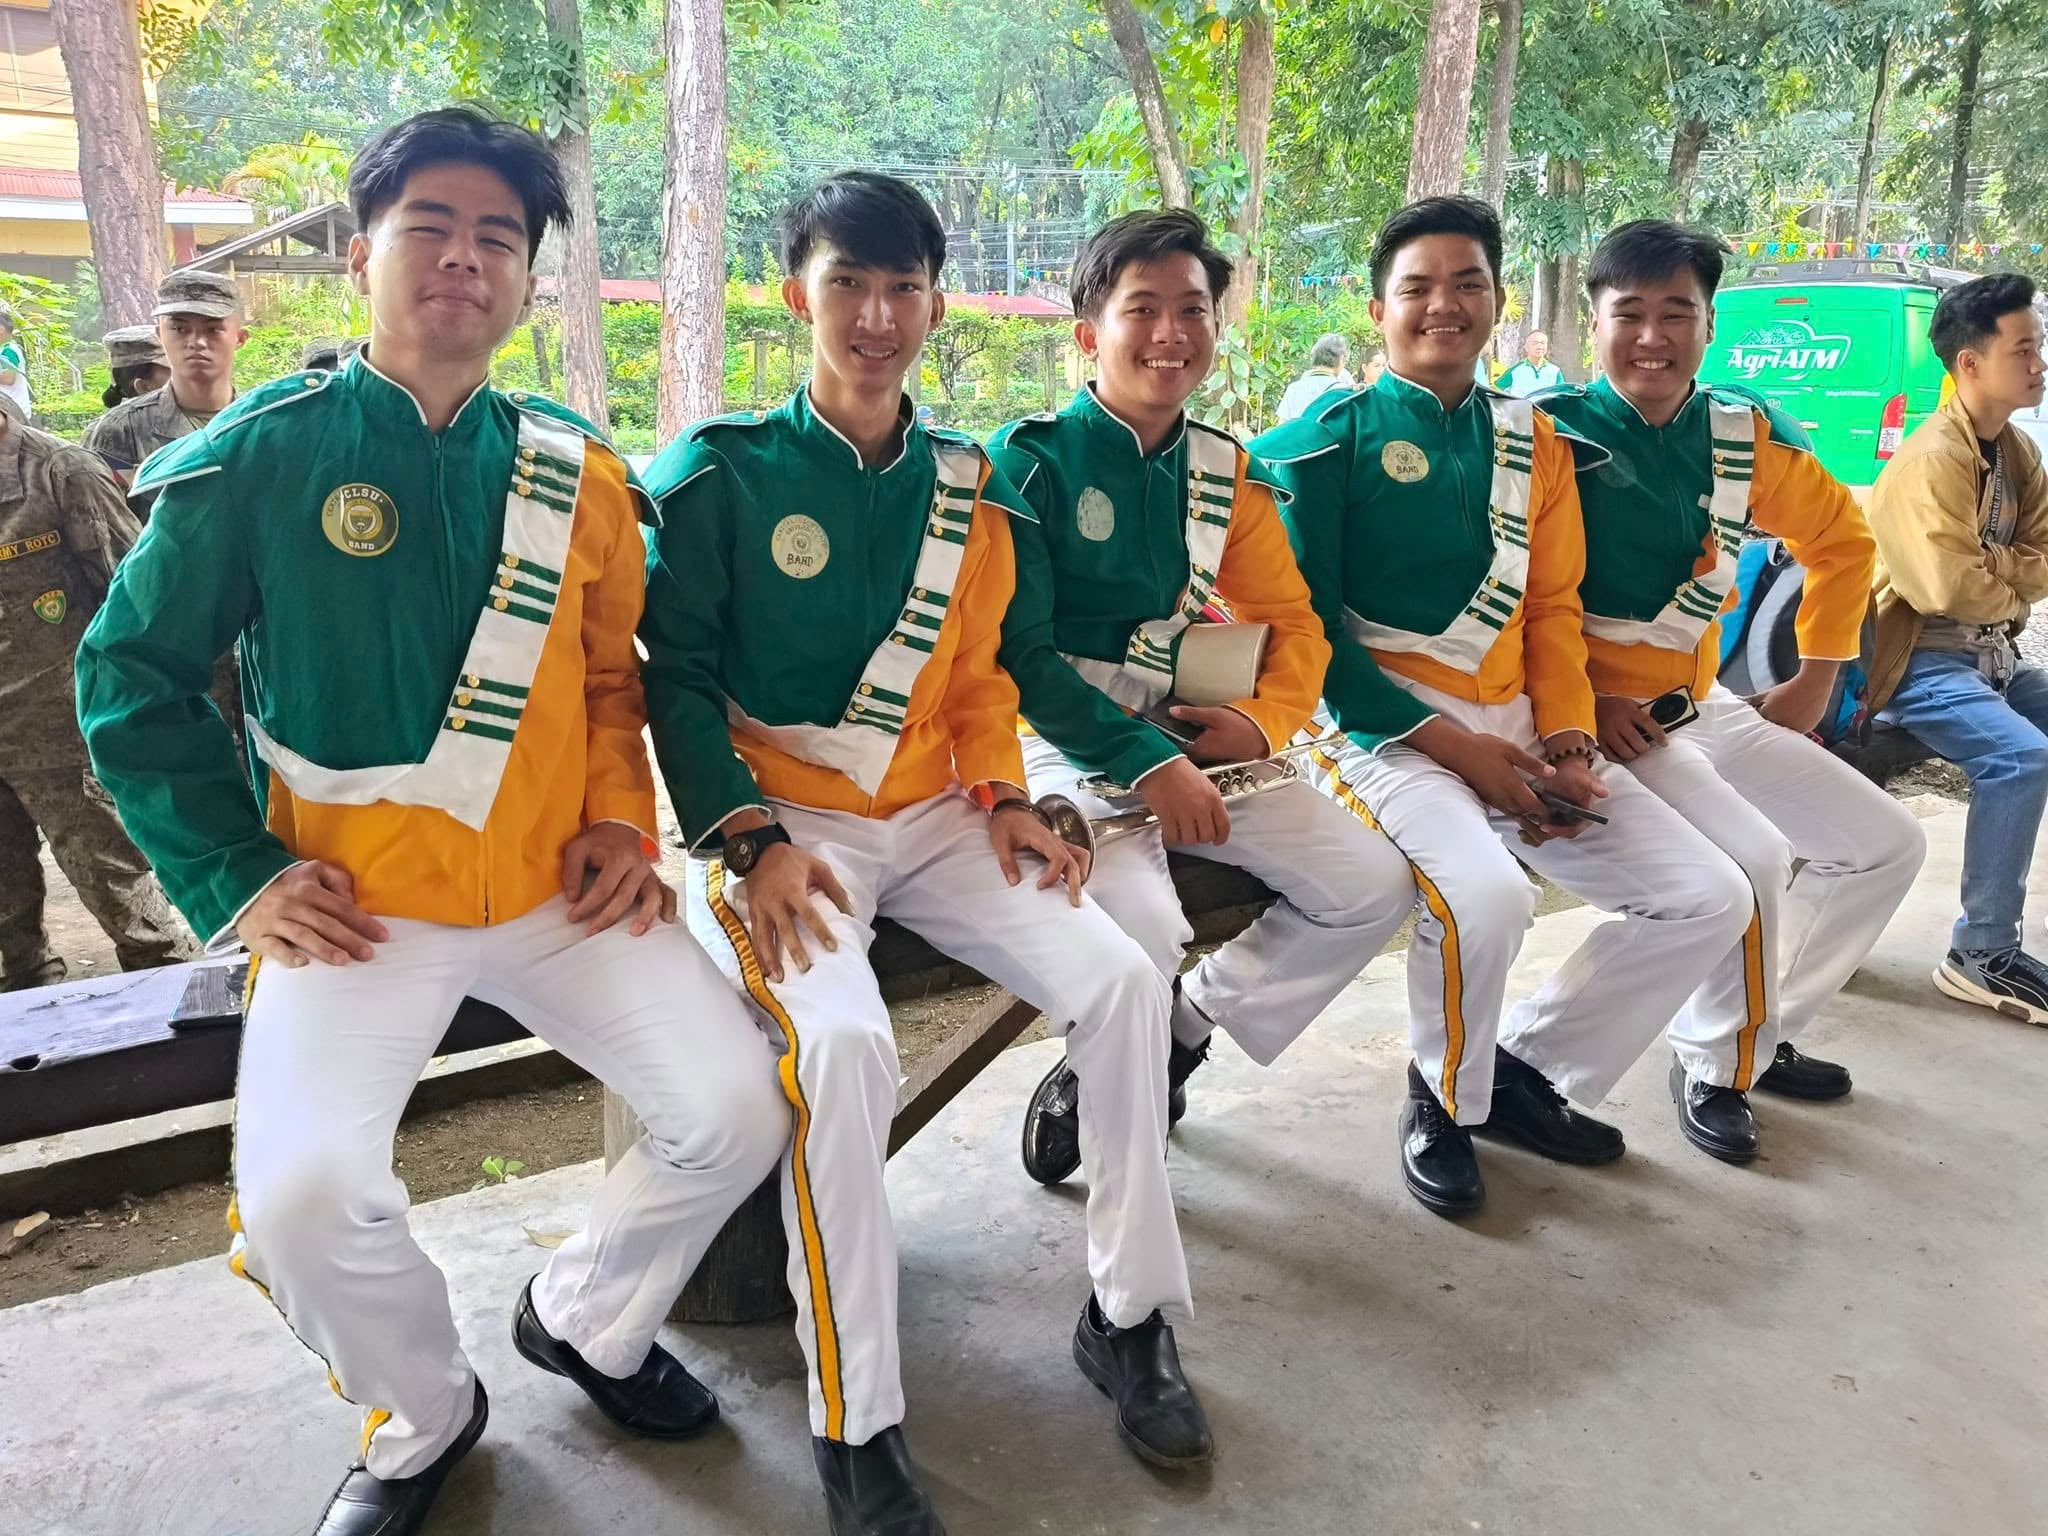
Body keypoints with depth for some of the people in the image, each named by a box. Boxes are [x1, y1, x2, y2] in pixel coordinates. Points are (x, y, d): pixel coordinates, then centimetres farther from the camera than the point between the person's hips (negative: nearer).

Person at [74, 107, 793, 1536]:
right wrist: (239, 878, -4)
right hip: (357, 905, -2)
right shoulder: (260, 455, -3)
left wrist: (622, 819, 1)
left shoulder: (577, 472, 5)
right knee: (305, 1196, -22)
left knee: (736, 1106, -11)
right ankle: (424, 1413, 14)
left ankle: (587, 1317, 22)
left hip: (556, 890, 3)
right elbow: (134, 675, 3)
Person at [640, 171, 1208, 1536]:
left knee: (1121, 978, -14)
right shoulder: (721, 470, -5)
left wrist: (1004, 799, -4)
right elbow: (678, 676, -6)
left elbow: (979, 672, 13)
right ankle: (857, 1422, -13)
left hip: (932, 817, 5)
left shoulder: (967, 485, 9)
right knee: (843, 1040, -32)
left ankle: (1129, 1316, 6)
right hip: (779, 821, -4)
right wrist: (751, 843, -18)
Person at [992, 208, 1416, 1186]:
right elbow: (1021, 651, -14)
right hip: (1063, 740, -6)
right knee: (1141, 923, -31)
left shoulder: (1227, 474, 10)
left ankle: (1188, 1024, 15)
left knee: (1375, 884, -3)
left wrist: (1263, 723, -10)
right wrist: (1146, 765, -20)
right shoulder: (1033, 458, -8)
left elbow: (1292, 622, 11)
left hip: (1192, 742, 6)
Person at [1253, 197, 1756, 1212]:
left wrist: (1568, 740, -5)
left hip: (1516, 729, 6)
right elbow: (1308, 627, -9)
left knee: (1712, 900, -2)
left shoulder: (1533, 442, 15)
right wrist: (1454, 746, -14)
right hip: (1387, 725, -6)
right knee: (1485, 895, -34)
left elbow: (1553, 608, 13)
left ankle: (1527, 1065, 16)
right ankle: (1445, 1099, -1)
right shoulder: (1330, 439, -3)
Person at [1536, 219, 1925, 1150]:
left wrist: (1817, 678, 14)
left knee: (1888, 844, 8)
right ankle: (1715, 1065, 0)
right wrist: (1578, 704, -21)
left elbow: (1841, 539, 17)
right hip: (1600, 716, -7)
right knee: (1751, 856, -27)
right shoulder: (1552, 432, -14)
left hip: (1705, 707, 7)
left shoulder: (1746, 433, 3)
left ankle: (1761, 1033, 23)